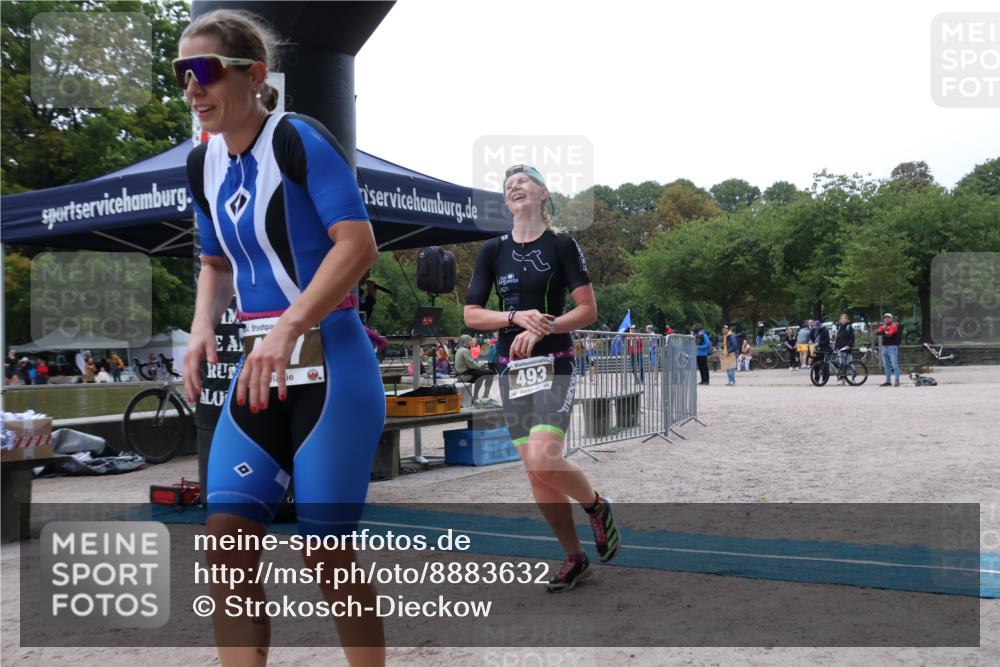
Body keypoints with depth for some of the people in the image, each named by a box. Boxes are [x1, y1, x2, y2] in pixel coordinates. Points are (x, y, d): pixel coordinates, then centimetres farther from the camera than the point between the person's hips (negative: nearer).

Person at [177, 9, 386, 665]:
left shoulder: (300, 139, -10)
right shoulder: (203, 164, 11)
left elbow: (359, 244, -19)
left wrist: (288, 328, -27)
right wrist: (204, 328, 3)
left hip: (331, 364, -7)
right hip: (259, 367, 7)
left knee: (326, 550, -1)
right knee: (226, 538, -4)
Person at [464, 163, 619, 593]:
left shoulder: (562, 246, -1)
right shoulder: (492, 251, 9)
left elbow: (588, 310, -6)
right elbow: (471, 315, 4)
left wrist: (541, 328, -19)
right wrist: (517, 317, -12)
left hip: (553, 366, -4)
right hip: (511, 370, 5)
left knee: (544, 462, -21)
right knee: (535, 474, 5)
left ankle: (596, 506, 10)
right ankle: (574, 559, 20)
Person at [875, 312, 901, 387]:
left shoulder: (893, 325, -1)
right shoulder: (883, 326, 19)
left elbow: (889, 334, -16)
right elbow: (877, 332, 3)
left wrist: (884, 332, 4)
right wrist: (883, 330, -13)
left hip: (892, 347, -7)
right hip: (884, 347, 7)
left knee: (895, 365, -9)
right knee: (886, 366, 10)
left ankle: (897, 381, -9)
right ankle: (888, 381, 15)